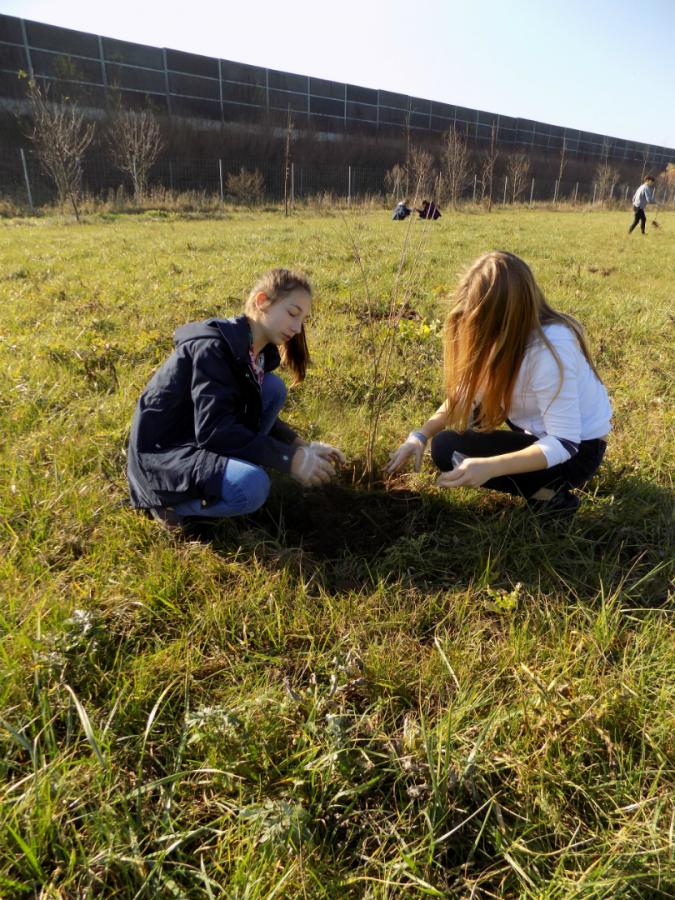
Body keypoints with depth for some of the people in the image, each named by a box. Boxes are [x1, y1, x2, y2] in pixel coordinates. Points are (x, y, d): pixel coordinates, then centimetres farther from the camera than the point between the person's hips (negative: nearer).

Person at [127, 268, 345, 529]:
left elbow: (255, 412, 13)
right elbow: (213, 430, -30)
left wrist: (303, 446, 1)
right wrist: (290, 459, -28)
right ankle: (169, 502, -6)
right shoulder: (212, 347, -24)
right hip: (162, 453, -8)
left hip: (203, 439, 8)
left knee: (273, 388, -2)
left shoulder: (257, 351, 3)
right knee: (251, 486, -33)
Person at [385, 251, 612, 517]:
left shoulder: (551, 349, -33)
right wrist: (421, 434, -13)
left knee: (446, 449, -15)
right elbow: (465, 393, -1)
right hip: (543, 427, 8)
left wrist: (489, 467, -40)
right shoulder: (507, 330, -8)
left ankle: (548, 492, -5)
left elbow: (564, 444, -30)